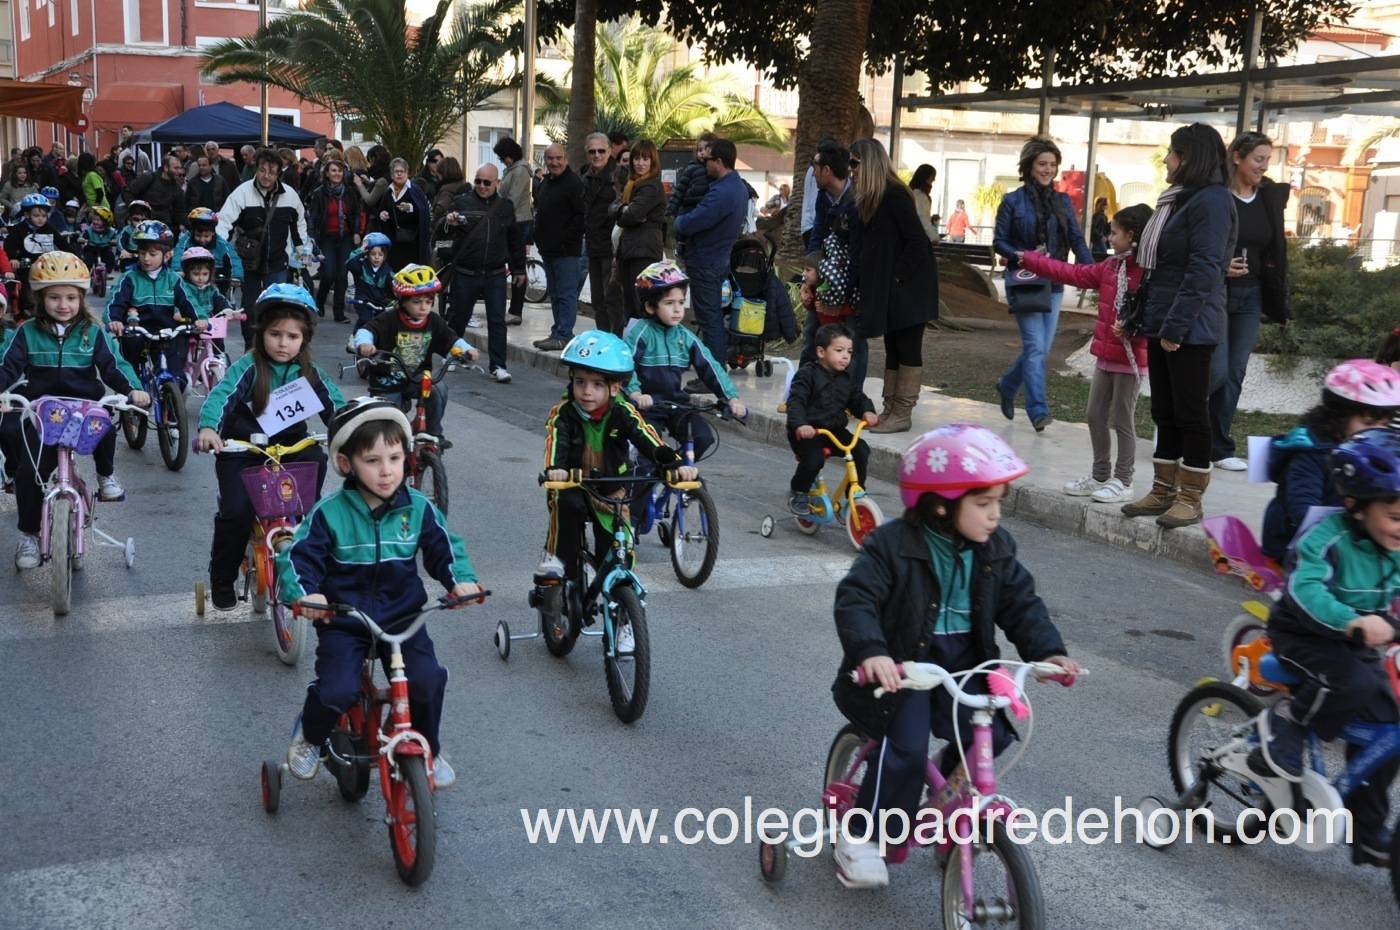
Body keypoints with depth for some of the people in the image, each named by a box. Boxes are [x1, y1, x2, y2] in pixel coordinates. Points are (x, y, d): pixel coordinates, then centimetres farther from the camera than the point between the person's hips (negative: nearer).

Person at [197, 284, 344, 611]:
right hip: (242, 449, -3)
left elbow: (333, 404, -8)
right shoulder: (248, 367, -12)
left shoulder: (308, 373, 0)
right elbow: (221, 396, -26)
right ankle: (221, 580, 5)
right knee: (236, 511, -19)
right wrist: (208, 427, -46)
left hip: (290, 446, 3)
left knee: (316, 461, -29)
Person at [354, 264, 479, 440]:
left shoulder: (434, 322, -5)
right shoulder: (389, 320, -17)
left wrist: (467, 350, -20)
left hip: (418, 378, 2)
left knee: (439, 388, -25)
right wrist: (364, 344, -48)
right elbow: (366, 330, -26)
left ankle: (434, 433, -5)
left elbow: (451, 339, 0)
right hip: (389, 381, -2)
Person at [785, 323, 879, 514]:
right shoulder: (807, 374, -10)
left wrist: (867, 411, -7)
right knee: (814, 459, -30)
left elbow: (857, 398, 17)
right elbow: (795, 402, -20)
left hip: (834, 430, 6)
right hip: (807, 431, -6)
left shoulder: (845, 379, 11)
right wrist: (800, 424, -38)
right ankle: (798, 495, -2)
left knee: (861, 451, -13)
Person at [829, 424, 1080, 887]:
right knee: (906, 747, -23)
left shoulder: (995, 549, 3)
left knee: (992, 732, -16)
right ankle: (859, 837, -3)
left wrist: (1049, 651, -13)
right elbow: (855, 598, -23)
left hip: (962, 662, 5)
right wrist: (870, 652, -40)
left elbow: (1022, 604, 4)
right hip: (901, 664, -5)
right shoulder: (893, 545, -15)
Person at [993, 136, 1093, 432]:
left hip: (1054, 283, 4)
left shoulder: (1063, 202, 9)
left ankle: (1008, 385, 32)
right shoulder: (1013, 201, 0)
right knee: (1036, 346, -13)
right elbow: (999, 241, 0)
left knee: (1042, 349, 8)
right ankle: (1038, 410, -12)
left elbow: (1077, 240, 4)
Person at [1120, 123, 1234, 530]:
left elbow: (1203, 271, -19)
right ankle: (1163, 491, 20)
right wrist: (1143, 317, 13)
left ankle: (1191, 498, 7)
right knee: (1164, 412, 13)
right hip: (1161, 324, 9)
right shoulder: (1177, 199, 16)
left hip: (1189, 329, -9)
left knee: (1190, 413, -1)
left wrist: (1176, 326, -21)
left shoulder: (1211, 202, -13)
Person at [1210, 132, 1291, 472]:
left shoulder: (1270, 198, 7)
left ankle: (1219, 447, 14)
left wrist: (1277, 301, 9)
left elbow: (1276, 251, 13)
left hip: (1250, 296, 6)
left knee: (1235, 374, 7)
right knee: (1216, 370, -11)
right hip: (1215, 292, -5)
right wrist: (1218, 266, -21)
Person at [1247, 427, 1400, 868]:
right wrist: (1352, 621, -54)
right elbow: (1307, 588, -38)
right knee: (1355, 682, -35)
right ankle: (1285, 720, -8)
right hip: (1301, 636, -6)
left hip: (1357, 645, 6)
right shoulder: (1327, 539, -25)